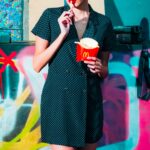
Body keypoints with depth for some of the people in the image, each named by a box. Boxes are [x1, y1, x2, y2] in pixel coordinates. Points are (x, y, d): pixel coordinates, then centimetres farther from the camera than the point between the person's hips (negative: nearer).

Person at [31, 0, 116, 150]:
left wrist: (99, 69, -9)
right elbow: (37, 65, -3)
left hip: (90, 101, 3)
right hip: (59, 99, -3)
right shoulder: (51, 16, 0)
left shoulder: (103, 22, 5)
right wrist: (62, 34, -11)